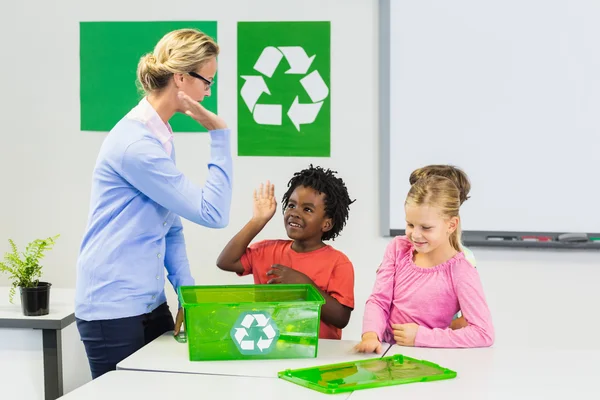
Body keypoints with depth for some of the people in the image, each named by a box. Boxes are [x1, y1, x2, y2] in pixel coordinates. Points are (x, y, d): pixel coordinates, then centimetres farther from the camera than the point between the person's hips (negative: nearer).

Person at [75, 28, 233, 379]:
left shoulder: (162, 137, 9)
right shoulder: (136, 143, -20)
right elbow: (212, 212, -20)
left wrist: (187, 291, 3)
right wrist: (219, 134, -17)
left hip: (151, 304, 9)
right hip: (114, 310, -9)